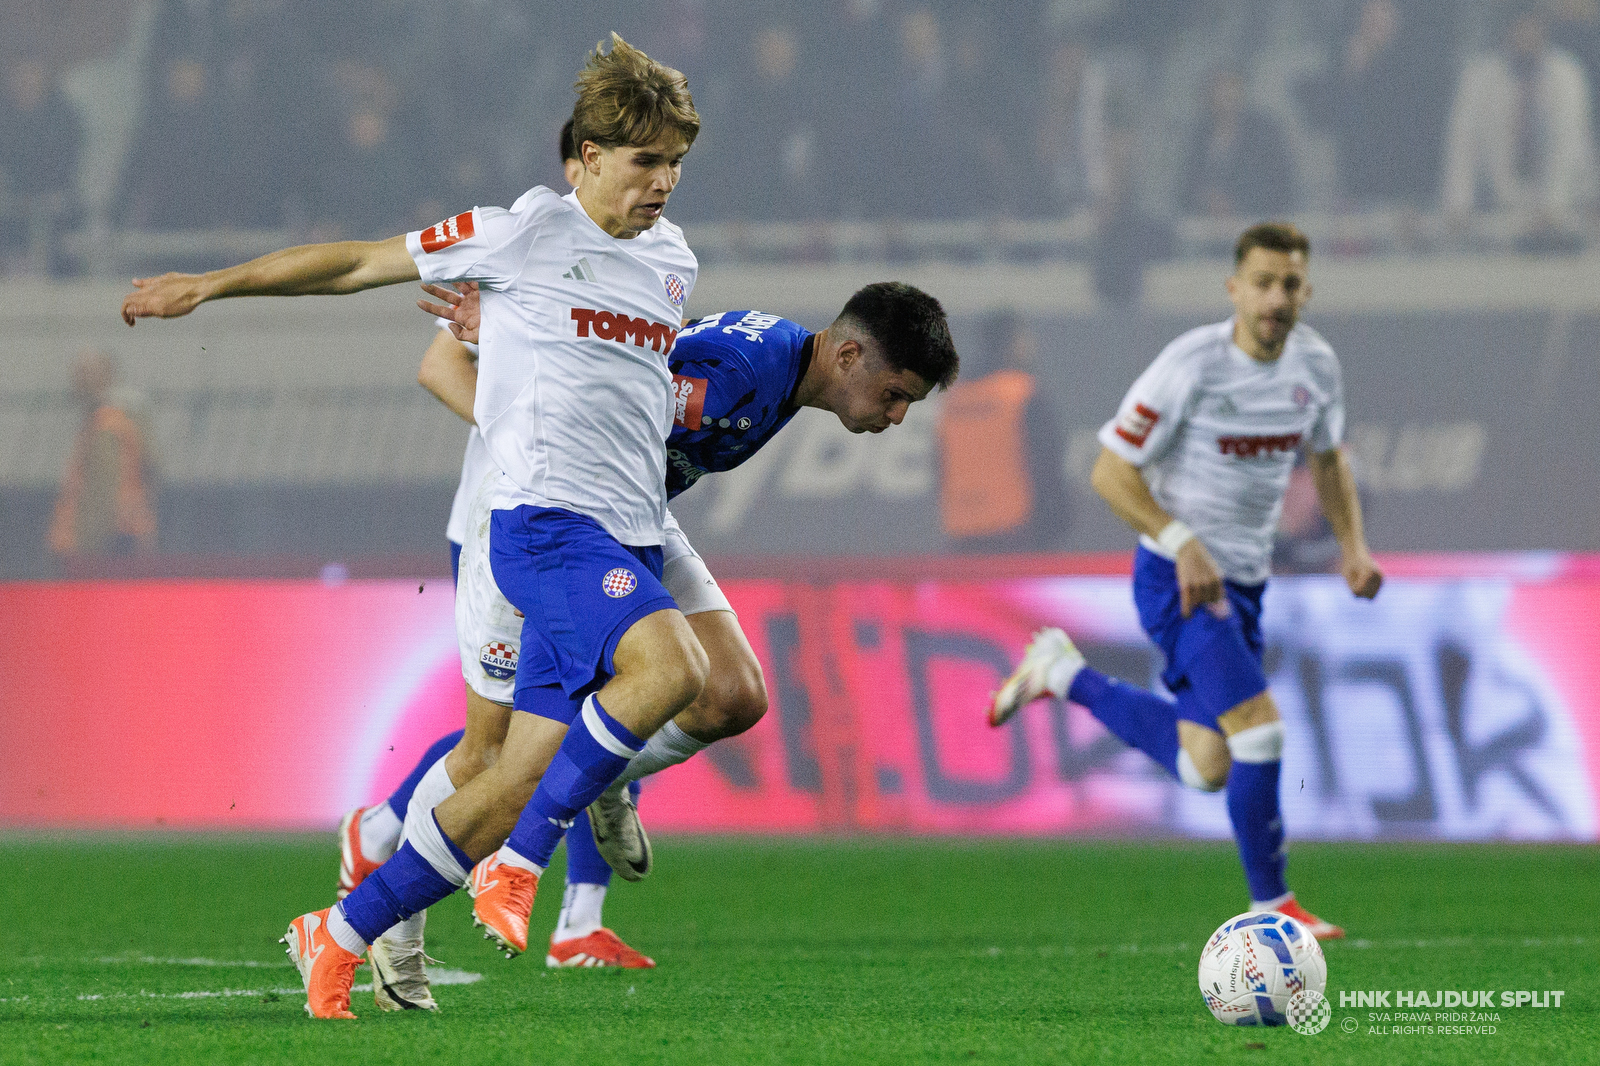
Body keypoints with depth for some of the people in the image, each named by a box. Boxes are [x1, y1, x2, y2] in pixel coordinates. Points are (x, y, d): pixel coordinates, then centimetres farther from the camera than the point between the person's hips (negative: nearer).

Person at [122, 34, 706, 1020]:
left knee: (521, 784, 0)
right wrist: (211, 285, 7)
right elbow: (360, 264, 4)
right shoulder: (528, 232, -3)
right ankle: (521, 867, -20)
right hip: (547, 521, -7)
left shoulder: (674, 261, 16)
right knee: (672, 665, -32)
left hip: (632, 543, 7)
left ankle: (340, 937, 12)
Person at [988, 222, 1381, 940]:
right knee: (1261, 729, -21)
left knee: (1206, 770, 13)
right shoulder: (1190, 366, -19)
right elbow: (1111, 473, -15)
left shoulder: (1315, 365, 0)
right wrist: (1183, 543, -27)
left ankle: (1063, 674, 30)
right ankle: (1271, 904, -7)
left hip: (1242, 583, 7)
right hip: (1175, 578, -7)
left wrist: (1353, 546, 3)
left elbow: (1328, 457, 19)